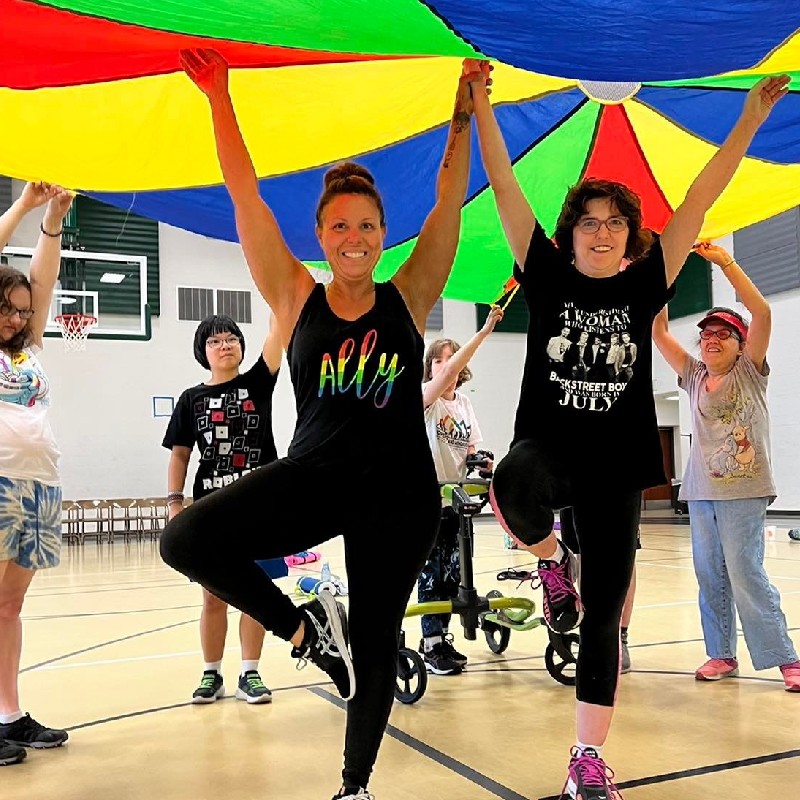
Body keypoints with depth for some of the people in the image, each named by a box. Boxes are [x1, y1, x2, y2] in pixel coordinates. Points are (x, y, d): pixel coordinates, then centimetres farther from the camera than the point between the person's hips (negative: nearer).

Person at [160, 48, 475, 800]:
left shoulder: (407, 299, 2)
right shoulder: (296, 298, 2)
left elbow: (449, 199, 1)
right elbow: (244, 195, 0)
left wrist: (464, 115, 0)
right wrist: (218, 98, -1)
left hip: (400, 491, 0)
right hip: (313, 476, 1)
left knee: (375, 640, 9)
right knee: (186, 539, -21)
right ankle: (306, 626, 2)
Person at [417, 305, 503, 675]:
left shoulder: (465, 403, 11)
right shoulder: (425, 397, -9)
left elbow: (471, 447, 13)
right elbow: (447, 374, -28)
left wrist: (481, 460, -11)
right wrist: (484, 331, -32)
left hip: (456, 498, 6)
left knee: (452, 573, 9)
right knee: (431, 572, -2)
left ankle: (440, 638, 23)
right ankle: (431, 646, 8)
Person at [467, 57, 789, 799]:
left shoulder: (643, 287, 4)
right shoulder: (548, 278, 1)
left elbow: (700, 200, 3)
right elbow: (505, 188, -2)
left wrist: (751, 118, 3)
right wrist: (479, 105, -5)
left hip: (617, 467, 2)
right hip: (547, 448, -1)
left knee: (603, 618, 5)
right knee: (513, 487, -40)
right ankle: (550, 562, -5)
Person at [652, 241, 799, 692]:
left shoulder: (750, 371, 2)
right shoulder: (693, 375, 13)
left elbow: (762, 313, -12)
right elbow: (659, 332, 7)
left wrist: (725, 262, -15)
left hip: (743, 489, -5)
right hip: (701, 490, 5)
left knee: (746, 574, -9)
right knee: (710, 576, 7)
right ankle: (722, 655, 17)